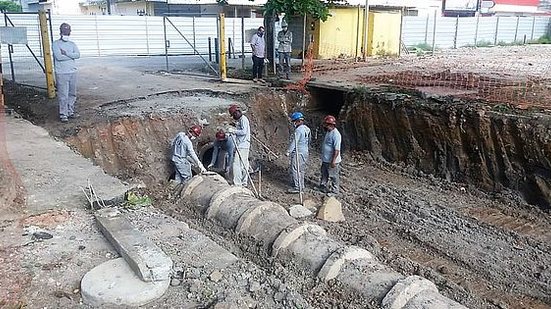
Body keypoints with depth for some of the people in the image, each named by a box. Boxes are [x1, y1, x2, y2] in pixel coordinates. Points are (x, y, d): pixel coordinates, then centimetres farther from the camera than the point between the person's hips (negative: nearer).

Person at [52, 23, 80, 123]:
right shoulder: (56, 44, -1)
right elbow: (58, 56, -15)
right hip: (61, 73, -5)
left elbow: (78, 54, -4)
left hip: (73, 72, 5)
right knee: (63, 95, -6)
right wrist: (71, 56, -6)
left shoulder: (72, 44, 13)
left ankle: (70, 111, 22)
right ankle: (63, 114, 0)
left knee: (72, 94, 11)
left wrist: (66, 53, -13)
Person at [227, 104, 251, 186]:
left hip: (242, 146, -10)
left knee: (236, 164, -12)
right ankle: (244, 182, 20)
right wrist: (233, 130, 13)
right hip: (243, 146, 10)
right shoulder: (240, 120, 19)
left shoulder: (243, 119, -11)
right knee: (244, 165, 14)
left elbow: (244, 131, -21)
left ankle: (237, 184, -12)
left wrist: (233, 130, -18)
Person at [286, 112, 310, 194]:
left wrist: (288, 151, -14)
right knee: (301, 170, 17)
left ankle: (297, 188, -1)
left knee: (295, 170, -3)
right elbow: (309, 141, 17)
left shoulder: (298, 130, -20)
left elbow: (294, 142, -20)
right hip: (305, 152, 10)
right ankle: (301, 186, 26)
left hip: (298, 153, -10)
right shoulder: (307, 129, 9)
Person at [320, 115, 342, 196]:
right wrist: (323, 156, 22)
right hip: (325, 160, 9)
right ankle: (324, 187, 39)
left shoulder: (336, 134, -24)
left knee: (333, 177, 6)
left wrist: (333, 161, -25)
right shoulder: (328, 132, 7)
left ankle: (334, 191, 20)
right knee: (324, 174, 22)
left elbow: (337, 150, -25)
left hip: (332, 161, -9)